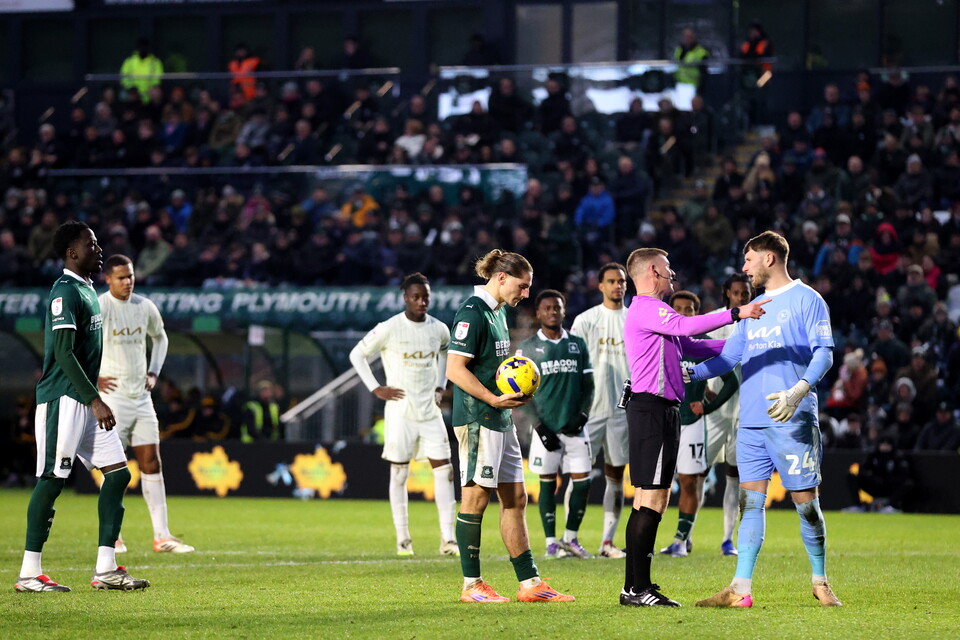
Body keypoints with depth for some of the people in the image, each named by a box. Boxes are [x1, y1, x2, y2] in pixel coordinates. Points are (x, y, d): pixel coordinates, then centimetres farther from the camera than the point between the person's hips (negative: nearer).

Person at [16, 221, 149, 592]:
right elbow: (64, 353, -20)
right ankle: (29, 573, -4)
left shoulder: (88, 290, 17)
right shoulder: (65, 292, -13)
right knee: (52, 480, -8)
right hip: (63, 399, -10)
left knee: (118, 473, 5)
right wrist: (95, 401, -23)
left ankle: (106, 569, 6)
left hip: (87, 401, 10)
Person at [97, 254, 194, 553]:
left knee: (151, 464, 3)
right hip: (112, 396, -6)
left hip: (141, 395, 6)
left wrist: (154, 372, 14)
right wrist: (92, 378, -14)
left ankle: (162, 536, 5)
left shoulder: (144, 306, 8)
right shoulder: (99, 307, -12)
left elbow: (159, 337, 27)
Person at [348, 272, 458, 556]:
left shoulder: (439, 329, 4)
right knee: (399, 473, 1)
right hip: (400, 411, -4)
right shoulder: (389, 329, -10)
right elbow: (357, 355, 0)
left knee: (444, 469, -4)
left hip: (430, 410, 4)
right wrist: (376, 389, -6)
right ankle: (402, 539, 8)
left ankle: (448, 539, -2)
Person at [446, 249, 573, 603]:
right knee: (476, 496, -5)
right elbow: (455, 369, -19)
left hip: (500, 419, 10)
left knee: (514, 497, 9)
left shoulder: (498, 311, 15)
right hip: (476, 418, -10)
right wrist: (494, 399, -21)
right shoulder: (472, 312, -14)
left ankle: (529, 583, 11)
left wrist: (516, 389, 9)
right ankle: (471, 585, 1)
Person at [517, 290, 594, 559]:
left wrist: (581, 416, -4)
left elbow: (588, 386, 12)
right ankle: (551, 543, 7)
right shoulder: (528, 348, 1)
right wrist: (540, 427, -9)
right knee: (548, 484, 0)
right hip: (546, 428, -3)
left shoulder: (578, 345, 10)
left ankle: (571, 538, 12)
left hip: (574, 427, 3)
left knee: (582, 481, -2)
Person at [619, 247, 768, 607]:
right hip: (651, 409, -11)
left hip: (661, 411, 11)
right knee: (652, 499, -12)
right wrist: (736, 314, -31)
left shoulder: (653, 312, 23)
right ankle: (637, 588, -13)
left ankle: (636, 585, 13)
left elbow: (691, 345, 29)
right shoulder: (647, 309, -10)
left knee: (650, 500, 11)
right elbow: (686, 326, -27)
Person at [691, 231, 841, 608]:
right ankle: (741, 588, 0)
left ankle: (820, 582, 13)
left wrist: (798, 391, -24)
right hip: (752, 420, 7)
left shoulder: (805, 300, -2)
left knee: (805, 499, -1)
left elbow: (824, 353, -10)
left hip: (792, 420, -7)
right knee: (750, 500, 2)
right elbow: (728, 358, 24)